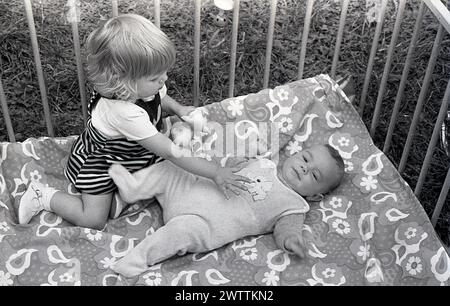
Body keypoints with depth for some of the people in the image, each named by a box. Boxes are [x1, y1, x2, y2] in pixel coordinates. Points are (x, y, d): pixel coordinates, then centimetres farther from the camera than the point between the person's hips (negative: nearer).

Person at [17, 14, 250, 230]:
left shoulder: (143, 86, -21)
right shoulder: (126, 114, -44)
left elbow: (160, 97, 8)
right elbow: (171, 153, -42)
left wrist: (178, 109, -11)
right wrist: (215, 173, -39)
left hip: (128, 154, 8)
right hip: (98, 163, -8)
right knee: (94, 220, -2)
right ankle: (43, 196, 11)